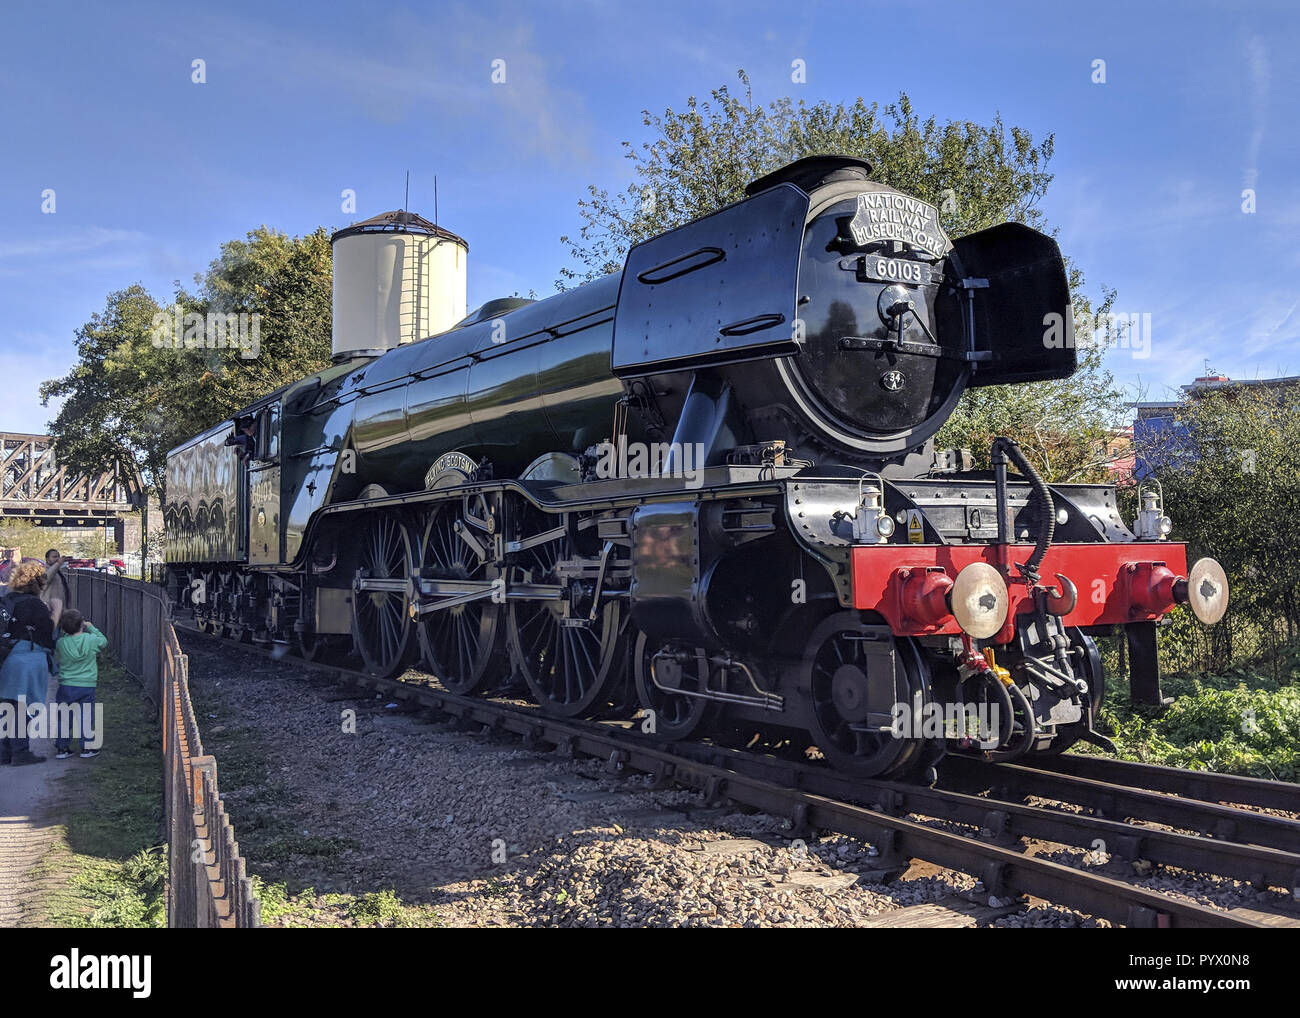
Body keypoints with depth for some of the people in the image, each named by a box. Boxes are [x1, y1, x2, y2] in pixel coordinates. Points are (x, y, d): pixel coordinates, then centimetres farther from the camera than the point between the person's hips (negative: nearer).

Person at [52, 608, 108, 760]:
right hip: (87, 685, 0)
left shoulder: (61, 643, -8)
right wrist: (91, 628, 18)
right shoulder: (92, 639, -10)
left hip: (66, 686, 1)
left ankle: (62, 748, 16)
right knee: (86, 717, 9)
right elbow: (104, 641, 11)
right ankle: (87, 748, 12)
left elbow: (57, 658, 11)